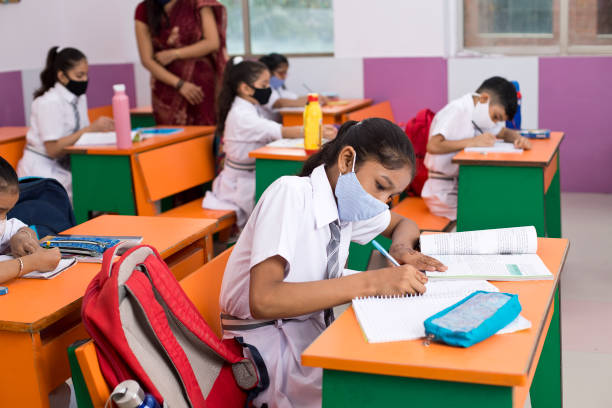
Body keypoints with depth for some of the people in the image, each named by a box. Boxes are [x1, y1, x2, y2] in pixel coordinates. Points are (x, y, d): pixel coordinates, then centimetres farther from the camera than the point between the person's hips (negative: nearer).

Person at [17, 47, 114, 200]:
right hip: (41, 171, -8)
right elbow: (53, 149, -20)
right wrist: (91, 129, -25)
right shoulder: (49, 103, -16)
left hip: (64, 167, 8)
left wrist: (101, 128, -12)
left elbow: (80, 135, 9)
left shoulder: (79, 97, 9)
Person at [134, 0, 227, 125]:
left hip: (202, 83, -1)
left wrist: (174, 54, -10)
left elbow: (213, 43, -8)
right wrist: (179, 84, -12)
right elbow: (147, 59, -4)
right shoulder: (144, 10, -1)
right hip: (168, 86, 1)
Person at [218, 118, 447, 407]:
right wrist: (370, 283, -34)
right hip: (271, 345, -7)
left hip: (314, 333, 8)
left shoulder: (346, 200, 2)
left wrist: (401, 249, -3)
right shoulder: (290, 193, -19)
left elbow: (403, 225, 23)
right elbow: (263, 300, -31)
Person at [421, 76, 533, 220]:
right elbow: (433, 146, -31)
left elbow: (505, 133, 16)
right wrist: (473, 141, -30)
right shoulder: (456, 110, -19)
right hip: (443, 191, -9)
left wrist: (518, 138, -7)